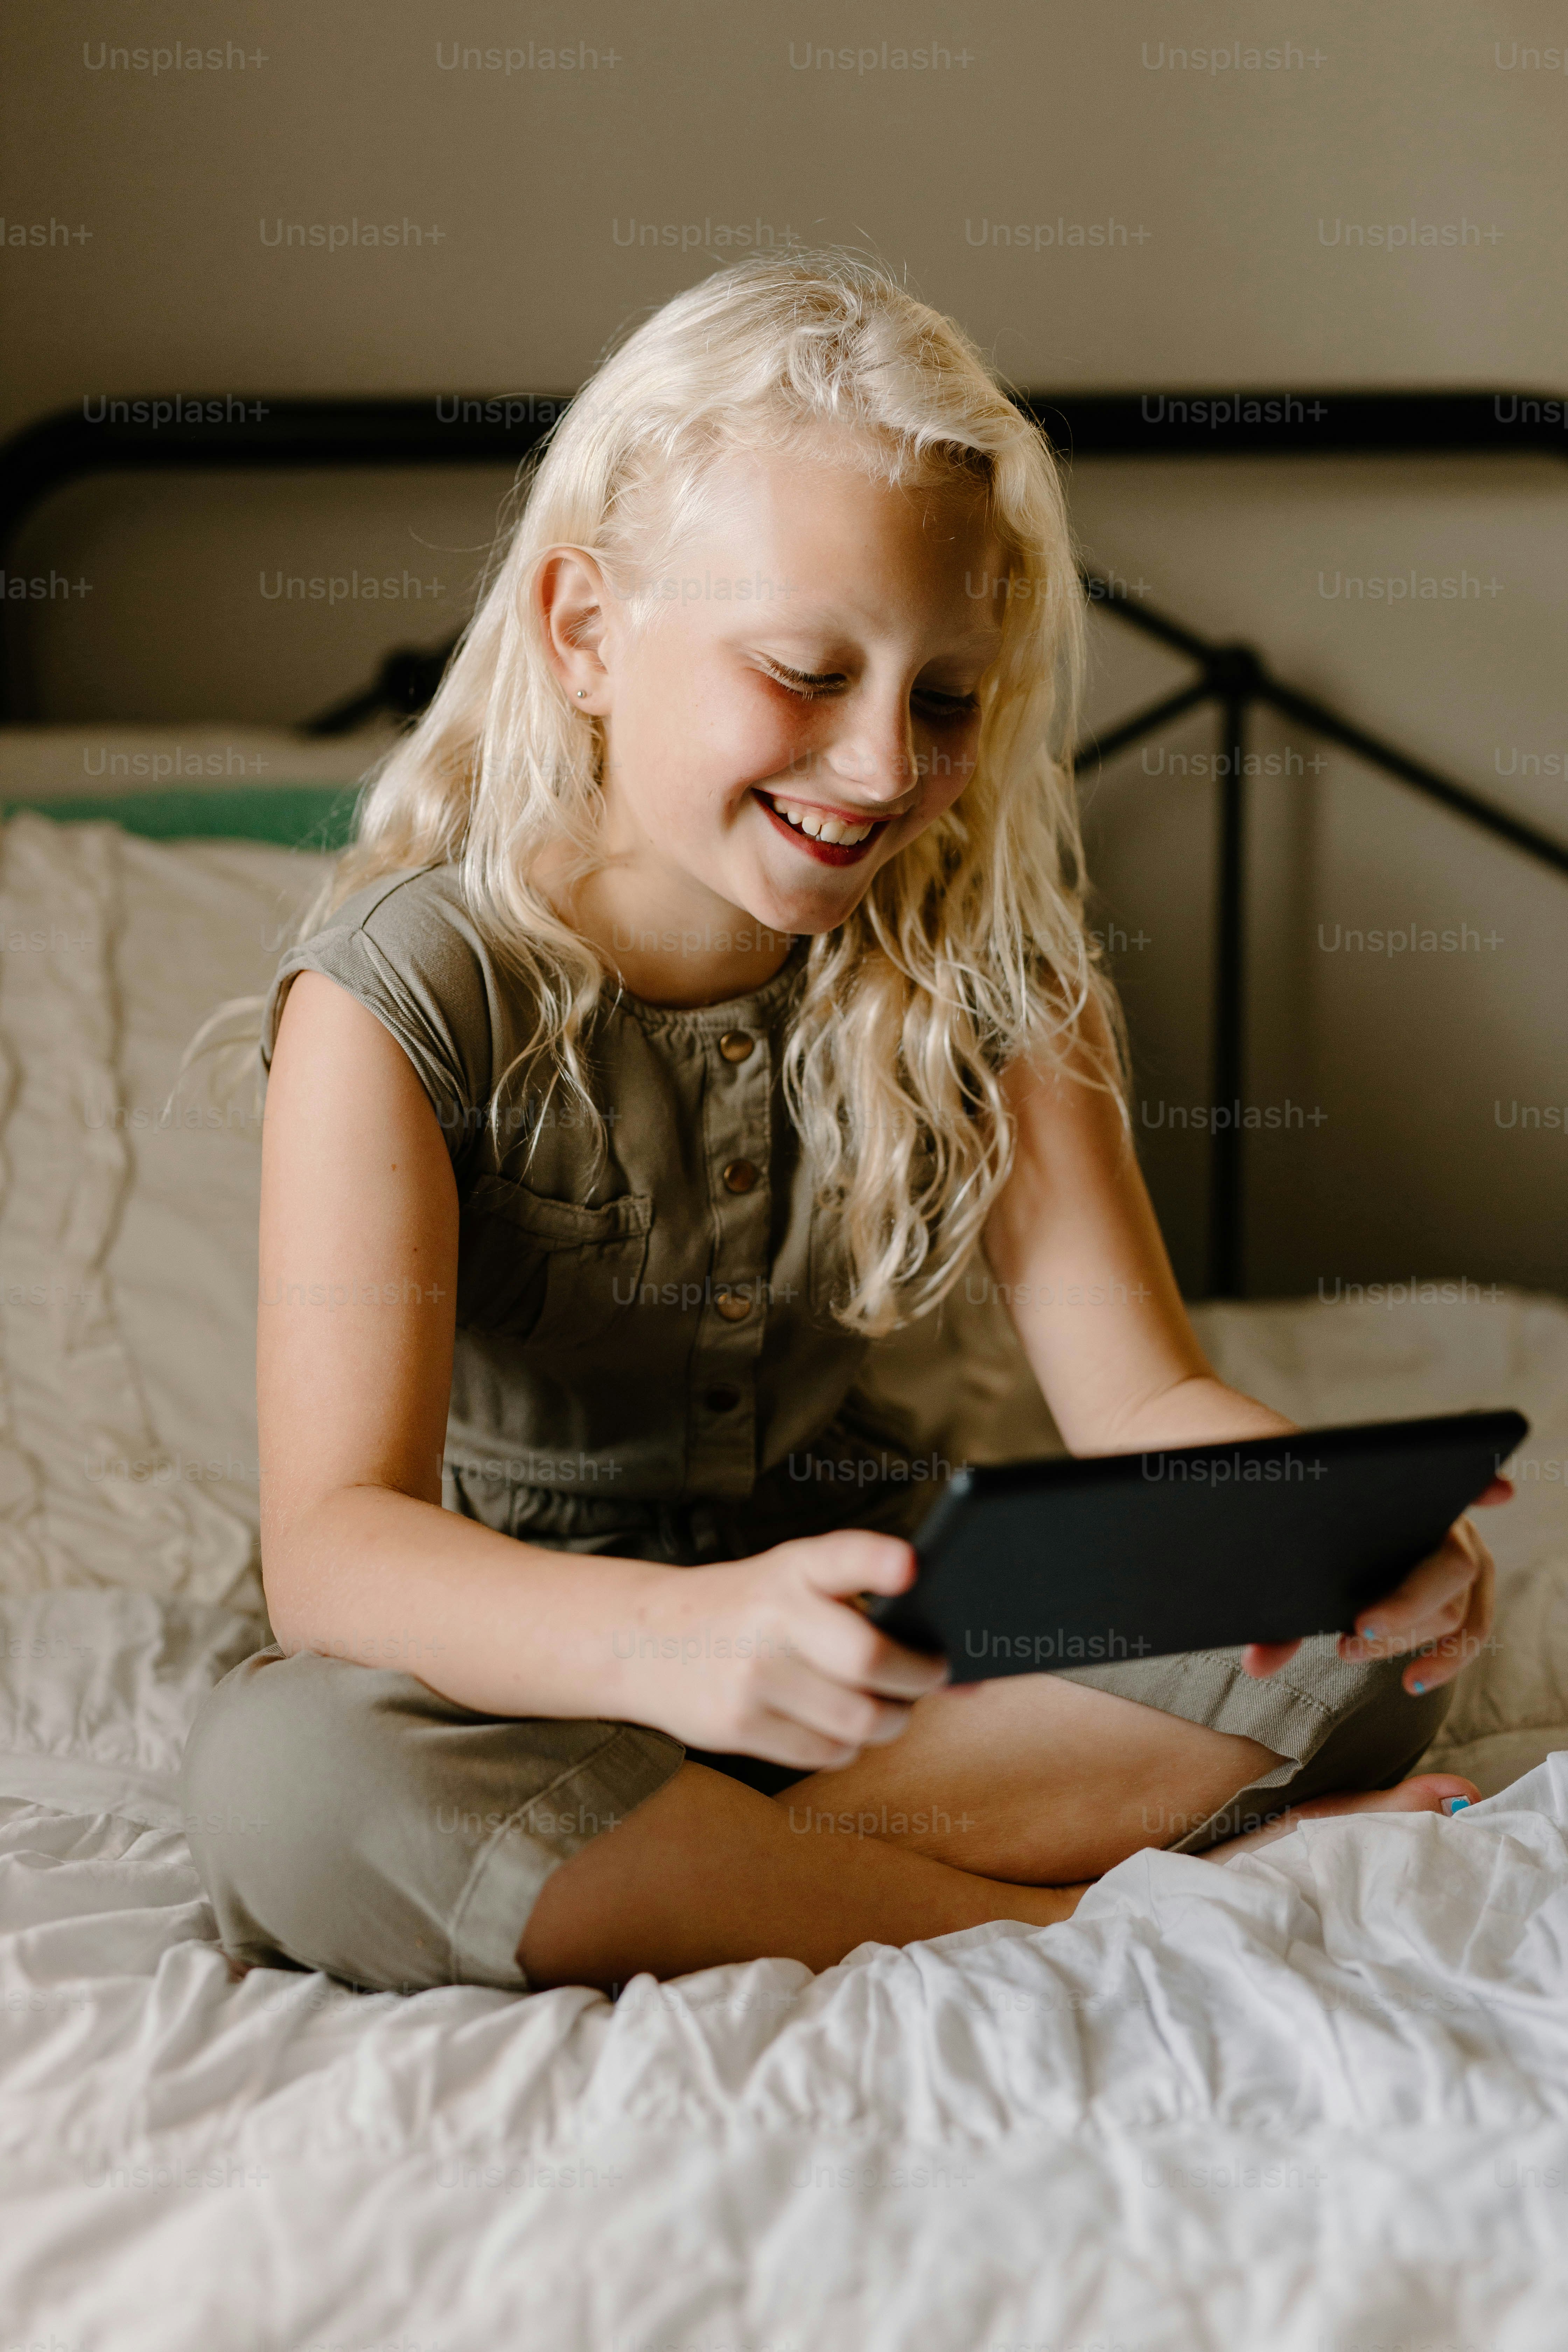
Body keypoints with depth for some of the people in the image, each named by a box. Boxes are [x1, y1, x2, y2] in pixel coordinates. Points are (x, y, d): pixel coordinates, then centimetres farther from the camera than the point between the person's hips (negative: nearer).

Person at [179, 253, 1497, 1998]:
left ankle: (649, 1886, -24)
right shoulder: (406, 999, -19)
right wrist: (673, 1639, -52)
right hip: (511, 1641, -3)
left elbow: (1143, 1402, -10)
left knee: (1357, 1636, -17)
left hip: (871, 1617, 4)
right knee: (277, 1771, -37)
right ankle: (1060, 1917, -26)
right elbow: (333, 1544, -30)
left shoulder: (979, 969, -4)